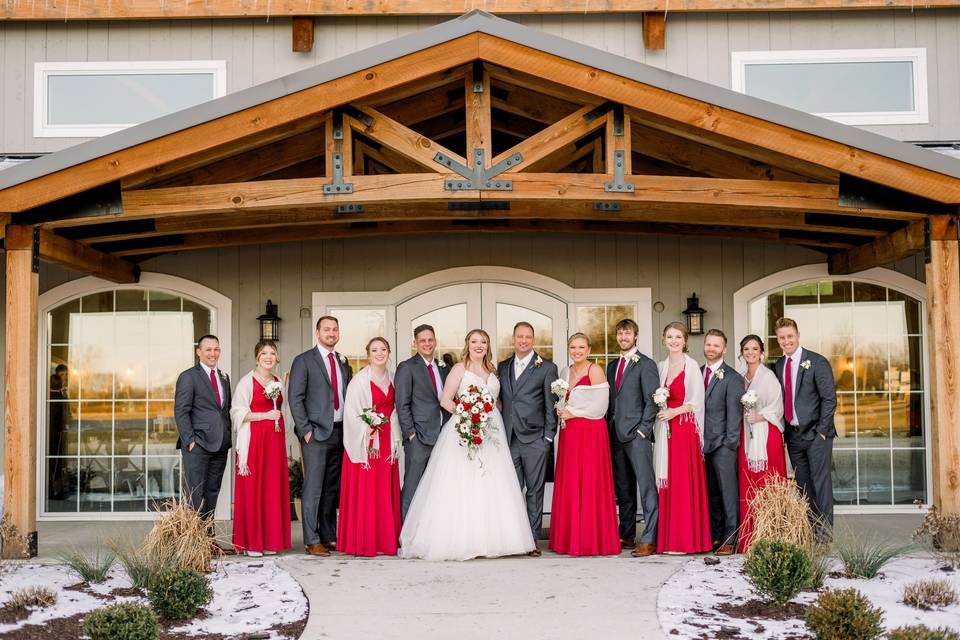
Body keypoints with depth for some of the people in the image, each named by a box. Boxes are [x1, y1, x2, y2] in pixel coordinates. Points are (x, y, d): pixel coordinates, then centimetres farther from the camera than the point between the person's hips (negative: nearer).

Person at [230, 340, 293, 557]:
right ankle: (251, 542, 1)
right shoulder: (247, 382, -2)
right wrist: (265, 415, -13)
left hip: (275, 441, 5)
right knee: (252, 490, -5)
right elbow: (238, 412, -9)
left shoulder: (279, 383, 15)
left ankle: (270, 541, 9)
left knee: (273, 490, 4)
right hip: (253, 440, -5)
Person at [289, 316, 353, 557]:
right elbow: (295, 399, -5)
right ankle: (312, 541, -3)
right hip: (316, 433, -6)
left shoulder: (342, 363, 17)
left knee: (333, 488, 9)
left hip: (340, 432, 6)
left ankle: (329, 537, 16)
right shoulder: (303, 361, -1)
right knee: (313, 487, -6)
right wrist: (305, 430, -12)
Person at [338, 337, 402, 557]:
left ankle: (385, 541, 16)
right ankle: (363, 543, 4)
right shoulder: (359, 380, -8)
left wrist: (394, 444, 5)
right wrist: (363, 447, -13)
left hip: (386, 445, 6)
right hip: (364, 443, -6)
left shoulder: (391, 380, 11)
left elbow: (394, 413, 12)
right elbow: (352, 415, -10)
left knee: (386, 493, 8)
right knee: (364, 493, -4)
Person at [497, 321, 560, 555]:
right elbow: (500, 401, 15)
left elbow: (551, 406, 1)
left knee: (534, 491, 1)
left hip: (534, 439, -3)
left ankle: (533, 539, 7)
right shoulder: (502, 367, 14)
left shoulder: (547, 367, 2)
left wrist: (548, 437, -4)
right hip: (508, 439, 3)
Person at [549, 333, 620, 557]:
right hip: (569, 433, 6)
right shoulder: (565, 372, 16)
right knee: (569, 485, 5)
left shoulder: (595, 370, -4)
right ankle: (571, 539, 11)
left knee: (590, 485, -5)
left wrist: (573, 413, -9)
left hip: (591, 432, -6)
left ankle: (593, 540, 1)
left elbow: (600, 405, -10)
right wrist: (561, 411, 2)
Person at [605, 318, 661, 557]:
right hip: (616, 435, 7)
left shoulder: (646, 365, -1)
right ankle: (627, 535, 18)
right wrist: (609, 430, 12)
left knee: (646, 486, -11)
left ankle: (649, 540, -13)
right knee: (623, 488, 11)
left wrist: (643, 430, -13)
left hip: (637, 434, -7)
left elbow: (651, 401, -7)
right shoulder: (612, 366, 19)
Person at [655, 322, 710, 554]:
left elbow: (697, 401, -7)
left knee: (684, 482, -5)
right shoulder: (661, 366, 13)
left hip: (685, 429, -5)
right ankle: (668, 538, 9)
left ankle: (686, 540, 0)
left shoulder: (691, 366, -4)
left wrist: (674, 411, -16)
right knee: (667, 483, 4)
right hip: (665, 429, 5)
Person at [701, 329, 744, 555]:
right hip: (703, 443, 5)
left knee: (728, 492, -4)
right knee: (711, 493, 10)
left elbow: (734, 413, -7)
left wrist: (730, 443, -12)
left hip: (723, 445, -5)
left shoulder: (732, 378, -4)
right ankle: (715, 536, 17)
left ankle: (730, 540, 0)